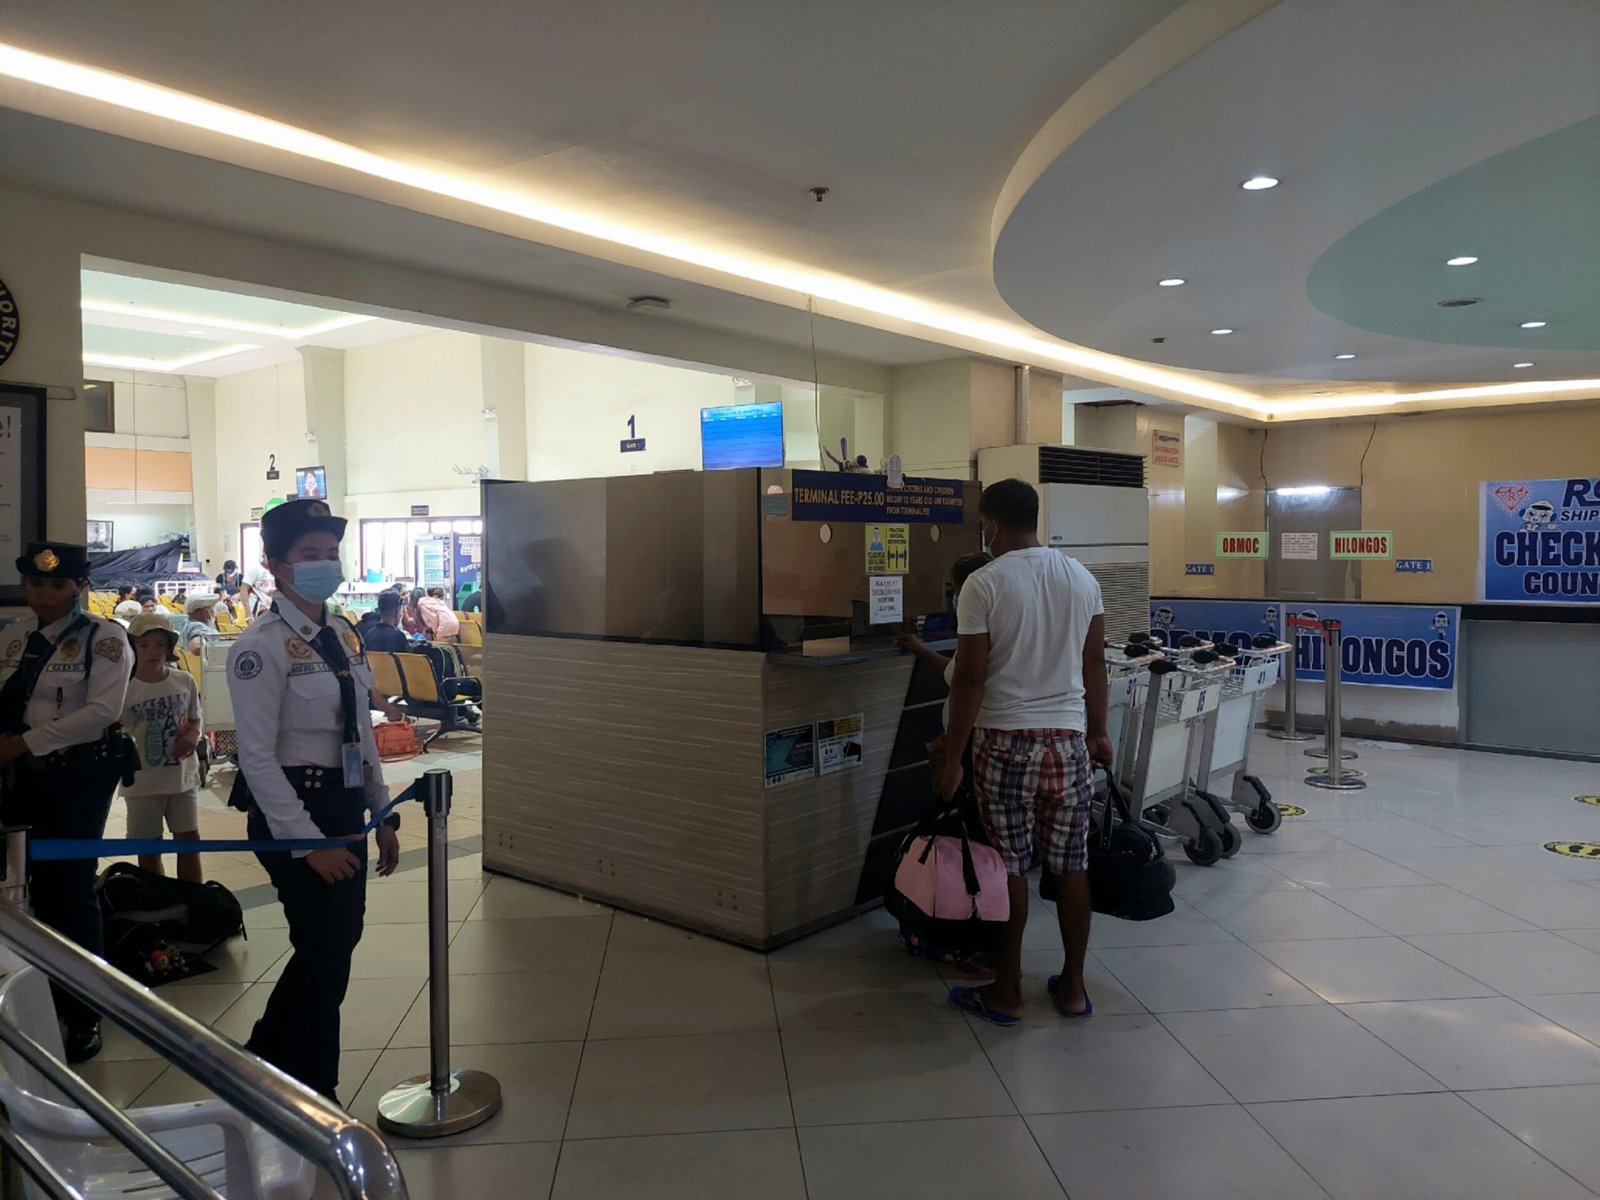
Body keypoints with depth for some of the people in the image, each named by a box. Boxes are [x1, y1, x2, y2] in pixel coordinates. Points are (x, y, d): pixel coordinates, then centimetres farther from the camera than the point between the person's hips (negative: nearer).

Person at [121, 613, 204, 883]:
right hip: (143, 781, -2)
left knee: (189, 840, 8)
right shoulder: (125, 689, -9)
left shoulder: (185, 681, 0)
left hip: (183, 776, 2)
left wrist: (193, 736, -8)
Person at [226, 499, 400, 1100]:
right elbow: (257, 756, -17)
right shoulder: (262, 646, -15)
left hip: (345, 805, 8)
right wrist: (308, 842, -18)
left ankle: (265, 1056, 37)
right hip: (292, 809, -8)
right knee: (325, 950, 1)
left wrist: (382, 813, 12)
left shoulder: (344, 634, 8)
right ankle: (311, 1094, 24)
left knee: (340, 938, 15)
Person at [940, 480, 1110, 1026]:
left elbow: (970, 678, -12)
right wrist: (1098, 732, 20)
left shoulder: (984, 585, -10)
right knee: (1072, 865, 11)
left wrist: (954, 754, -5)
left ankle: (1007, 992, 15)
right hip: (1068, 739, 5)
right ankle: (1073, 987, 23)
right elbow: (1094, 663, 9)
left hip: (1006, 741, -4)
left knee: (1009, 868, 4)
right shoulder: (1082, 577, 5)